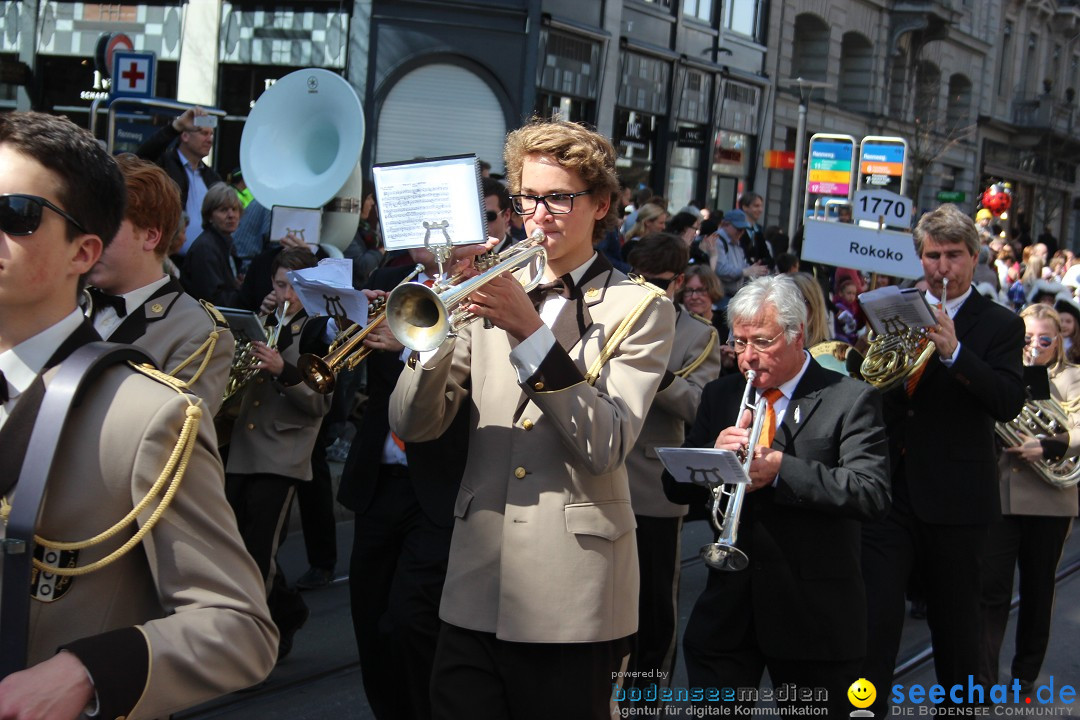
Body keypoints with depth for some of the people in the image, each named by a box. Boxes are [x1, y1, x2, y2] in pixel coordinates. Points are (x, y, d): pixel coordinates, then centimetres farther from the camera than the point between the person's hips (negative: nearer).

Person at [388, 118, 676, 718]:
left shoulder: (639, 308, 0)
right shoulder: (493, 292, 10)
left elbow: (605, 447, -14)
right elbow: (413, 425, 3)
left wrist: (530, 331, -20)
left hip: (569, 599, -3)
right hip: (476, 587, 3)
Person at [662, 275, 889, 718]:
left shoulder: (849, 400, -6)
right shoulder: (720, 396, 10)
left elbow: (872, 494, -18)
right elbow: (676, 487, 7)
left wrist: (781, 468, -27)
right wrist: (715, 453, -15)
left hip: (812, 611, -4)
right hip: (728, 603, 4)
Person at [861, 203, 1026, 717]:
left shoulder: (999, 325, 1)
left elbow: (1009, 403, -12)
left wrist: (953, 351, -22)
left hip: (955, 498, -2)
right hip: (888, 489, 2)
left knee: (955, 624, 12)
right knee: (873, 618, -5)